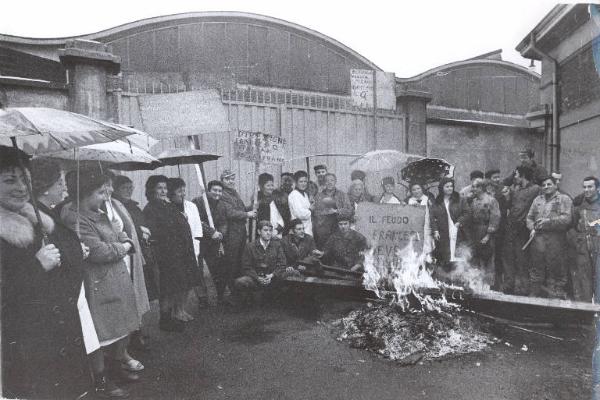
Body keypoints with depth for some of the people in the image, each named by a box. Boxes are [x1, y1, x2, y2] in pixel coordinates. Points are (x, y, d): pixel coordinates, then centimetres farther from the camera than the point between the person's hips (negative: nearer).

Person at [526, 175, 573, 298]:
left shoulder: (564, 199, 4)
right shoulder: (538, 199, 18)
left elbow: (566, 218, -8)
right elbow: (529, 217, 18)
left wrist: (549, 221, -16)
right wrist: (532, 228, 1)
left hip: (556, 239, -4)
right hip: (538, 238, 4)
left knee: (556, 267, -1)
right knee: (536, 267, 9)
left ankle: (556, 295, 9)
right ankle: (534, 294, 19)